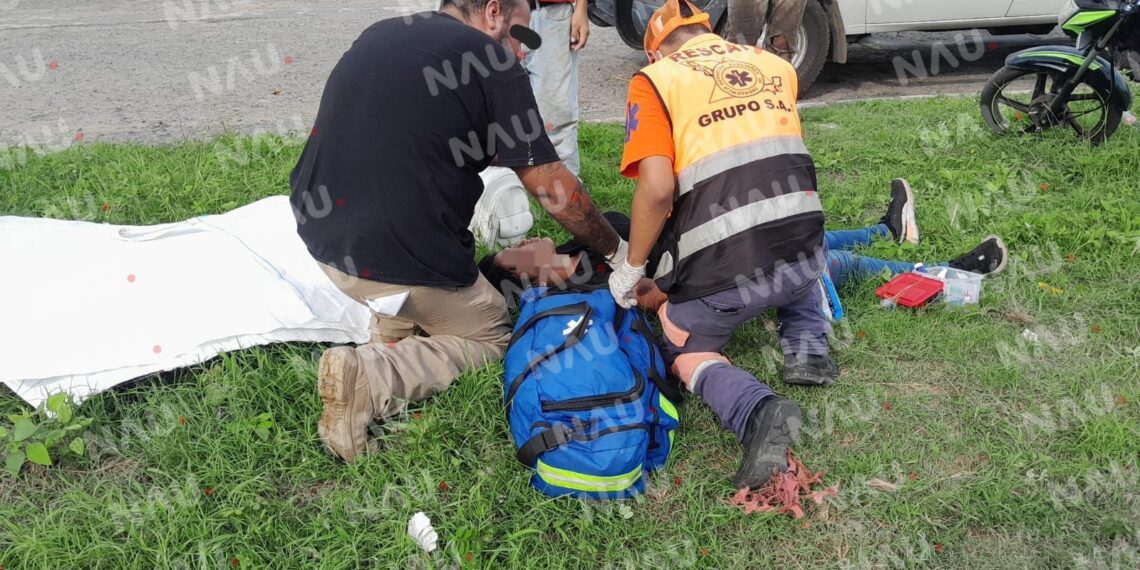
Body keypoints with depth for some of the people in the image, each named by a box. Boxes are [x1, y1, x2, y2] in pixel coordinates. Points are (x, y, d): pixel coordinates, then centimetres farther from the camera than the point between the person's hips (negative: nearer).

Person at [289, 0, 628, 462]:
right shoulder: (491, 61, -8)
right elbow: (553, 189, -7)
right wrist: (617, 250, 7)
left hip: (319, 233, 8)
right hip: (401, 263, -8)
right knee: (492, 337, 16)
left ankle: (389, 328, 16)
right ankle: (371, 376, -8)